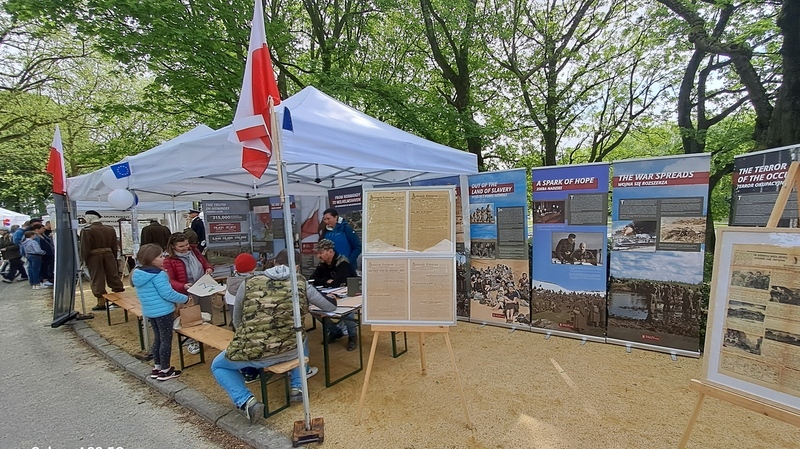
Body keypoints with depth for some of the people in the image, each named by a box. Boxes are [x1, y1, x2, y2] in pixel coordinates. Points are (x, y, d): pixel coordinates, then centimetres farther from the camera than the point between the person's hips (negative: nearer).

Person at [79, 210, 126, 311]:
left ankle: (101, 303, 8)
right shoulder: (110, 229, 4)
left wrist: (85, 260, 1)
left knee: (98, 280, 3)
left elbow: (85, 248, -11)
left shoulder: (87, 231, -11)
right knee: (114, 277, 11)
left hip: (94, 257, -4)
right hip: (109, 256, 4)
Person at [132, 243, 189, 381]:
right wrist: (185, 299, -10)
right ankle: (165, 370, 12)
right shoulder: (158, 274, -22)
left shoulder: (138, 274, 6)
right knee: (166, 339, 3)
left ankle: (157, 367, 28)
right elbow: (168, 294, -22)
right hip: (163, 311, -9)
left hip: (149, 311, 9)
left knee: (157, 338, 20)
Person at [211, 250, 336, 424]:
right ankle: (297, 387, 25)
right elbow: (331, 307, 15)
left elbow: (236, 322, 18)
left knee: (218, 365, 29)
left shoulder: (248, 283, 5)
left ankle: (247, 401, 7)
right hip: (290, 350, 2)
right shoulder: (301, 283, 3)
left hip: (252, 352, -1)